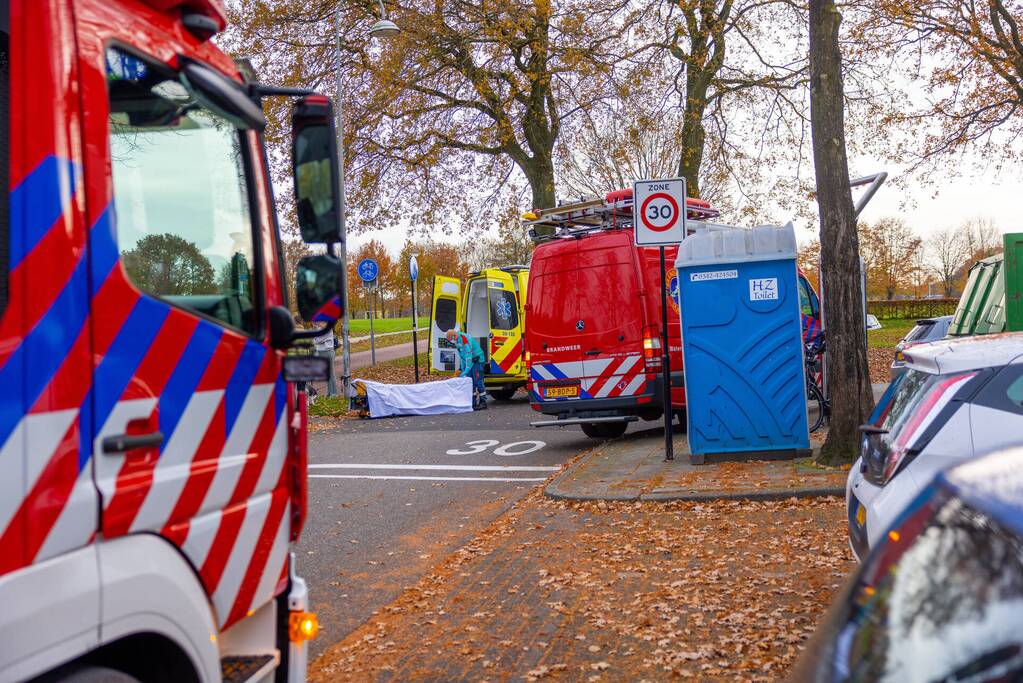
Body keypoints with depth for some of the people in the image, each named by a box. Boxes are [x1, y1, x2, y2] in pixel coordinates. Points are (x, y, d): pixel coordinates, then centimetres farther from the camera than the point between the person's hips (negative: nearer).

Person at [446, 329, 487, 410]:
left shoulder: (465, 339, -23)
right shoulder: (457, 341, 7)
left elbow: (469, 356, -26)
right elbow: (461, 357, 16)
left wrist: (466, 371, -25)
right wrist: (463, 370, 14)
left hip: (477, 360, -9)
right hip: (469, 361, 9)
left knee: (478, 381, -10)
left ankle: (483, 402, -7)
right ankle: (474, 402, 10)